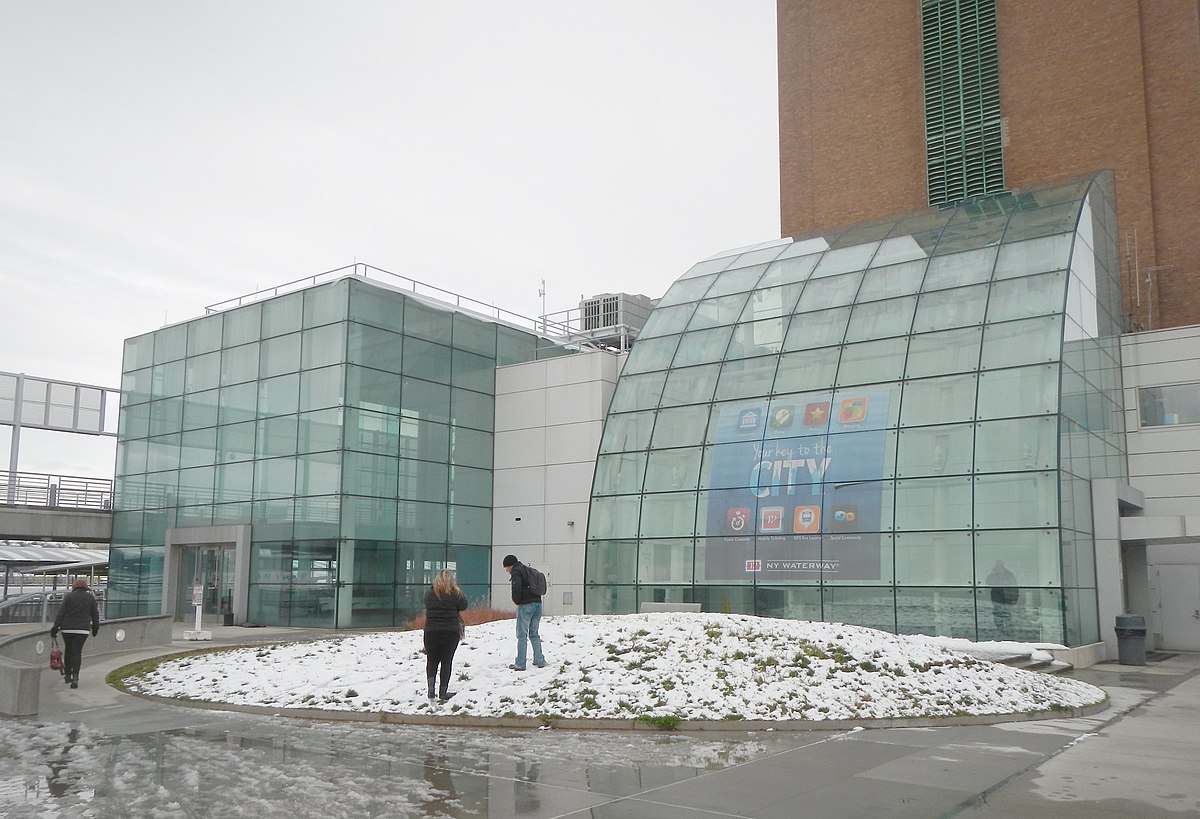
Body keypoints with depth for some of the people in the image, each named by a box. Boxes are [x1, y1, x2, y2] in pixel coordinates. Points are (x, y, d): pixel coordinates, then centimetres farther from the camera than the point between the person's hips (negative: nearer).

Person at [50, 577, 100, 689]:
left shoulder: (68, 596, -1)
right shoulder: (91, 597, 4)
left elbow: (61, 613, -5)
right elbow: (95, 614, 8)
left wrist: (55, 628, -3)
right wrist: (95, 627, 20)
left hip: (67, 628, 0)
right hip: (83, 629, 0)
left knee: (68, 650, 16)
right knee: (77, 652, 1)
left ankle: (67, 675, 24)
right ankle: (75, 677, -13)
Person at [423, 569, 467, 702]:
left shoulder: (429, 593, -2)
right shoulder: (455, 593, -10)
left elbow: (427, 606, 12)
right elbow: (463, 605, 3)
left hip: (431, 632, 2)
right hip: (450, 632, -2)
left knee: (432, 661, 13)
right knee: (446, 661, 6)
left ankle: (431, 688, -3)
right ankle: (443, 692, 8)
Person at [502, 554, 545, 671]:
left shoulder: (516, 572, -5)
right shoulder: (528, 570, 20)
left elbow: (516, 588, -20)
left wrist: (516, 601, -3)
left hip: (525, 605, -8)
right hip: (537, 603, 8)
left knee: (522, 635, -2)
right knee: (534, 634, 15)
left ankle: (520, 664, -2)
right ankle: (539, 660, 12)